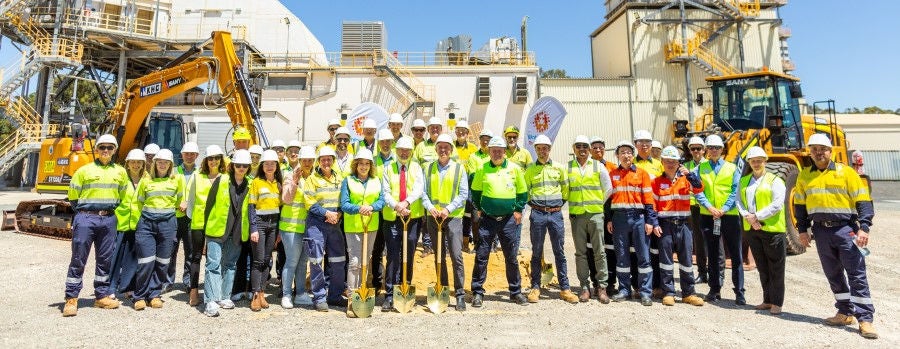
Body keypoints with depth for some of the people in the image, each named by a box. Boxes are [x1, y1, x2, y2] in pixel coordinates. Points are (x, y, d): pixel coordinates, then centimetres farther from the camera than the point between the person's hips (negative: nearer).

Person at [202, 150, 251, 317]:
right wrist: (206, 227, -1)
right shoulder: (221, 181, -3)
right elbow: (209, 204, -1)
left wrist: (250, 230, 6)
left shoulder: (250, 185, 5)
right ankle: (211, 301, -3)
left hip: (237, 233, 4)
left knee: (230, 265, 13)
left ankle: (224, 297, 24)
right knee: (213, 264, -5)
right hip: (217, 230, -3)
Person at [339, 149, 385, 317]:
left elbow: (382, 200, -1)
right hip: (352, 227, -3)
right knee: (355, 262, -10)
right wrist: (358, 209, -26)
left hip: (372, 226, 4)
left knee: (365, 261, 12)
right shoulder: (348, 181, 0)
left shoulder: (376, 181, 9)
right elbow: (344, 204, -8)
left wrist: (371, 207, -22)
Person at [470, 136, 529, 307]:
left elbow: (523, 191, 10)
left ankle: (516, 291, 23)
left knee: (511, 257, 9)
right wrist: (478, 208, 6)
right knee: (481, 256, 2)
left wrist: (518, 210, 4)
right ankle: (477, 292, 13)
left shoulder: (515, 168, 2)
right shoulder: (482, 169, 2)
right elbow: (475, 190, 13)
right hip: (487, 219, 0)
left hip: (509, 219, 1)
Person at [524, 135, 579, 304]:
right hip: (537, 214, 0)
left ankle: (564, 288, 12)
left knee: (559, 252, 5)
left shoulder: (559, 168, 9)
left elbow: (566, 189, 16)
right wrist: (531, 203, 3)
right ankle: (535, 287, 13)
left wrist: (561, 202, 7)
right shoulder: (530, 169, 7)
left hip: (556, 213, 1)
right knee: (537, 252, 5)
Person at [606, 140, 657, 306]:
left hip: (638, 217, -2)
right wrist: (608, 219, 5)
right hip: (619, 218, 2)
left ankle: (645, 292, 10)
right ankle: (624, 289, 18)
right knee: (621, 255, 7)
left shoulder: (642, 173, 4)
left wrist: (650, 221, -6)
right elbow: (608, 198, 11)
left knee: (643, 255, 1)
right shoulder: (612, 174, 10)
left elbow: (648, 198, 0)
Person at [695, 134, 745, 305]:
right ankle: (714, 289, 18)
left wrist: (724, 209, -14)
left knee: (735, 254, 0)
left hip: (729, 215, -1)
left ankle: (739, 292, 8)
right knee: (712, 254, 9)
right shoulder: (700, 168, 9)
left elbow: (735, 192, -2)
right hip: (707, 216, 1)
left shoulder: (732, 168, 7)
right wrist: (710, 207, -13)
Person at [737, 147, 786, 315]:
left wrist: (757, 216, -14)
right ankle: (767, 300, 22)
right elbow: (739, 202, 7)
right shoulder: (744, 181, 14)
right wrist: (747, 216, -9)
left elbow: (777, 204, -13)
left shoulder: (775, 180, -2)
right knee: (762, 267, 13)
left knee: (776, 268, 1)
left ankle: (777, 303, 10)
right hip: (751, 230, 5)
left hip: (772, 229, -5)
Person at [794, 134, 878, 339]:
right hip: (821, 231, 4)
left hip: (846, 228, -4)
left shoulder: (846, 172, -2)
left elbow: (863, 201, -4)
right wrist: (802, 230, 10)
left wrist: (864, 228, -14)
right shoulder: (804, 176, 8)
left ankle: (865, 319, 1)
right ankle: (845, 313, 23)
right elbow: (800, 204, 15)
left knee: (856, 274, -4)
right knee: (833, 274, 12)